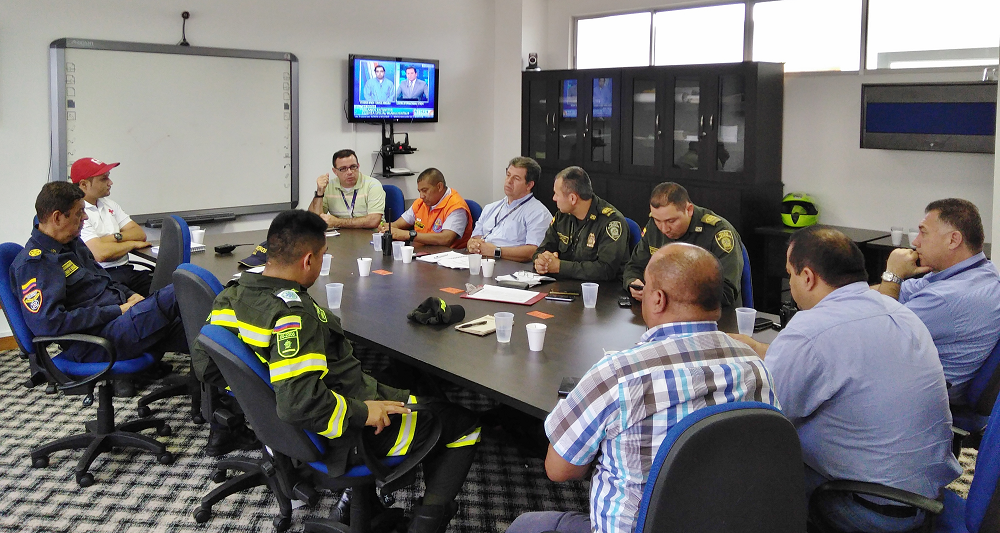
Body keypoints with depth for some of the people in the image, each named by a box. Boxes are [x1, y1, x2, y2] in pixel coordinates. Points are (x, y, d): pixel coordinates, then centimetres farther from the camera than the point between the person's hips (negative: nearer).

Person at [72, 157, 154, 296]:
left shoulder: (108, 204, 20)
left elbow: (140, 234, 14)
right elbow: (100, 254, -17)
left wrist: (115, 237, -6)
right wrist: (133, 243, 0)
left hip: (126, 269, 7)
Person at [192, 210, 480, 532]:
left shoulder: (231, 296, -4)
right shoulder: (294, 315, -32)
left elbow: (205, 365, 6)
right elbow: (298, 404, -38)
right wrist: (362, 413, -23)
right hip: (350, 438, -9)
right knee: (464, 422, 7)